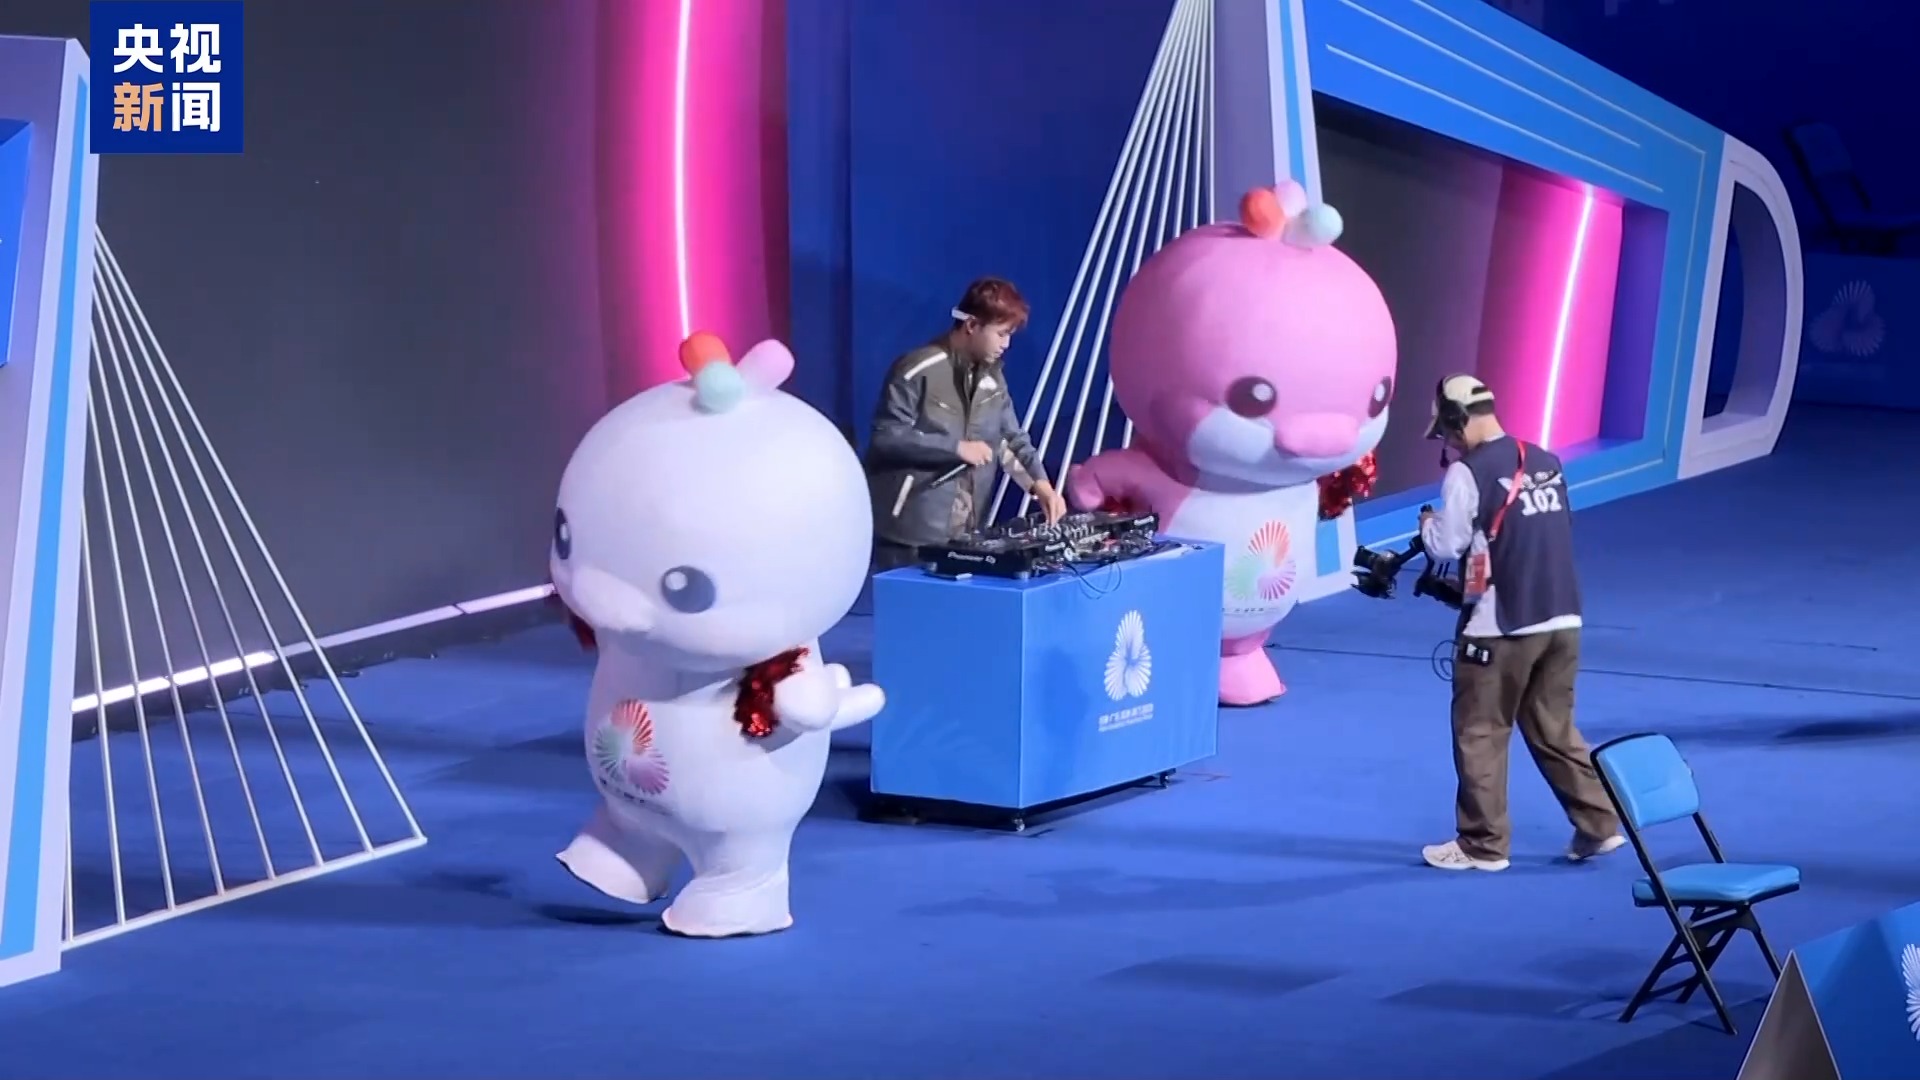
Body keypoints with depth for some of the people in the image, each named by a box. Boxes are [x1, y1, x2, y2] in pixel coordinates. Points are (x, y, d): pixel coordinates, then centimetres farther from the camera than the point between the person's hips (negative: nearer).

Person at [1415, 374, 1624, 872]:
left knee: (1480, 734, 5)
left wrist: (1428, 523, 12)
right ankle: (1598, 824, 13)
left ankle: (1483, 844, 9)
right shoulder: (1546, 463, 9)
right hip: (1562, 621, 7)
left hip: (1500, 627, -7)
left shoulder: (1468, 473, -11)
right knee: (1554, 728, 17)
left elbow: (1446, 545, -9)